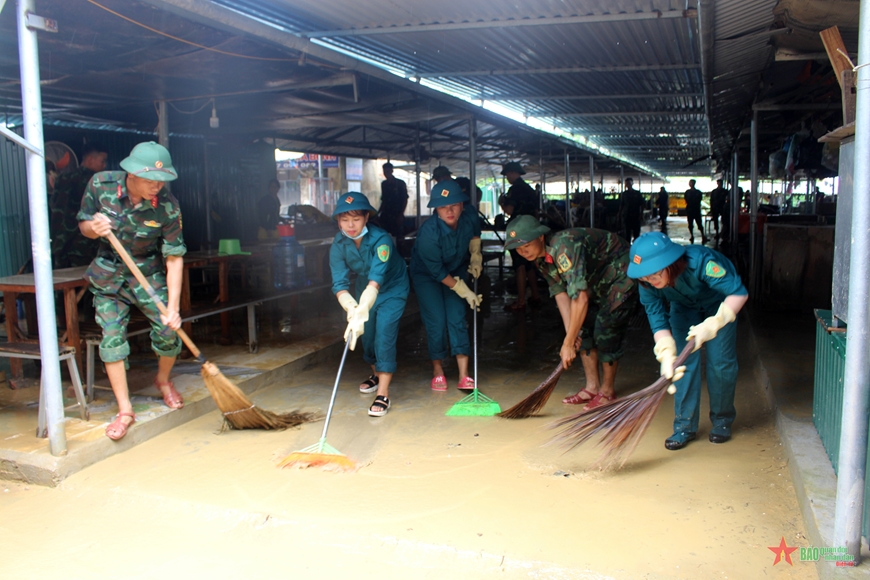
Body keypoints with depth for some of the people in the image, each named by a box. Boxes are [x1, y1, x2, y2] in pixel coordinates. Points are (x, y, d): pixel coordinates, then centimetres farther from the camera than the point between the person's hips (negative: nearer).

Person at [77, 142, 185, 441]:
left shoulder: (167, 206, -21)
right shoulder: (101, 184, -17)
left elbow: (174, 258, -20)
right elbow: (84, 224, -2)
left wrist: (173, 307, -24)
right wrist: (94, 228, -28)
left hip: (148, 272, -1)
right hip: (108, 273, 1)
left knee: (168, 329, -10)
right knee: (112, 336, -6)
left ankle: (163, 380, 23)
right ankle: (125, 410, 3)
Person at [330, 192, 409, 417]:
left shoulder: (381, 239, -33)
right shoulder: (339, 245, -19)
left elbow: (376, 279, -43)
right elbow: (339, 283, -26)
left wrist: (361, 312, -56)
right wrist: (351, 308, -46)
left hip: (392, 289, -5)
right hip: (364, 290, 5)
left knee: (384, 334, -17)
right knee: (366, 333, 12)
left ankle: (383, 394, -15)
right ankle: (376, 374, 40)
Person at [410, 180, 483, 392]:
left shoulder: (469, 219, -19)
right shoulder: (428, 232, -35)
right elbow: (437, 272, -26)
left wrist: (476, 255, -4)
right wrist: (465, 292, -21)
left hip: (456, 272, 4)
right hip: (426, 275, -4)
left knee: (457, 319, -4)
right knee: (436, 322, -8)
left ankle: (464, 376, -3)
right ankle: (437, 371, 14)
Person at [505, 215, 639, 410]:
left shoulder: (564, 248, -37)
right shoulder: (541, 258, -8)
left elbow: (580, 299, -41)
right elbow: (560, 292, -4)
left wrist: (568, 344, -36)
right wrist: (570, 333, -13)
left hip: (622, 275, -9)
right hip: (596, 281, 9)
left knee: (605, 333, -12)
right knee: (583, 329, 5)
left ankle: (607, 391, 5)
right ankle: (592, 387, 15)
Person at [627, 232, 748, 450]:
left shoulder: (701, 261, -43)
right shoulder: (648, 284, -29)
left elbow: (739, 293, -42)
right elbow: (658, 320, -26)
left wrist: (713, 324, -52)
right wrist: (667, 355, -41)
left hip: (720, 304, -3)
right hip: (684, 307, 3)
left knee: (721, 362, -6)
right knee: (683, 363, -8)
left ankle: (722, 421, 15)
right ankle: (685, 425, 3)